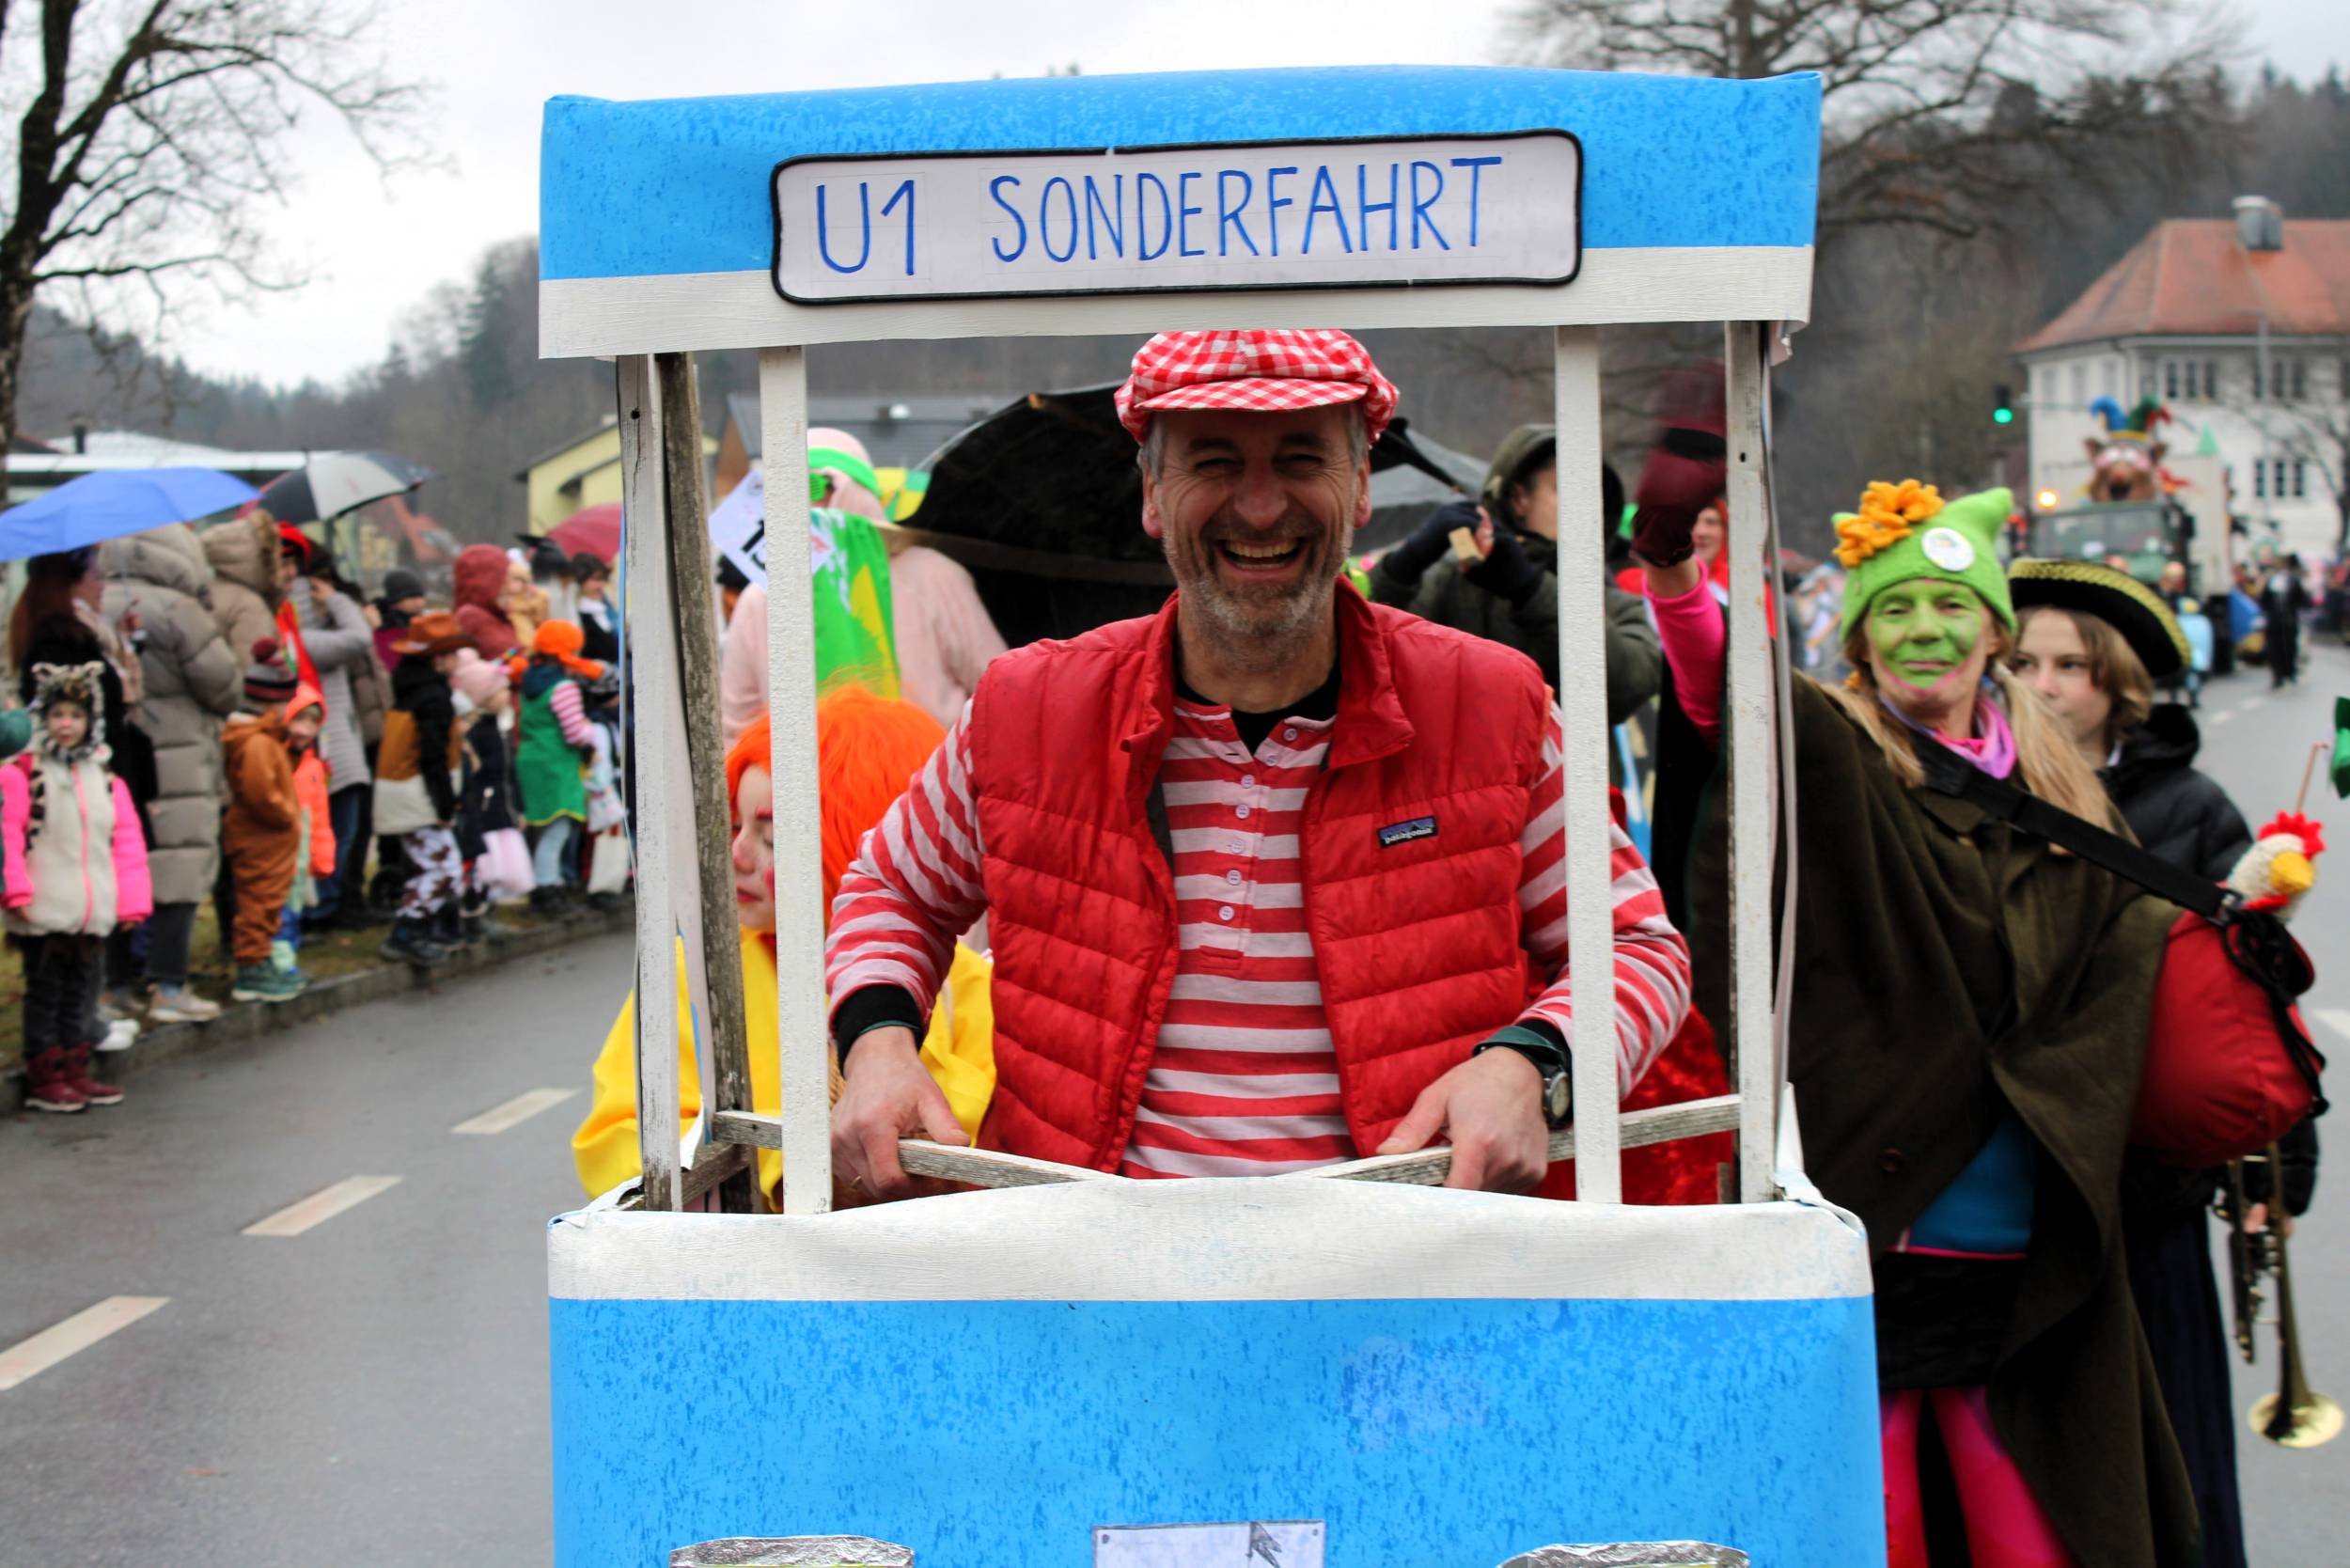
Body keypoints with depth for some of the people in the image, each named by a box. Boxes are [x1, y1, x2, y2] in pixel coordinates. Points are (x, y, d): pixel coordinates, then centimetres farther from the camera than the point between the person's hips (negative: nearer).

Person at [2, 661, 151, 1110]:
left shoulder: (107, 780, 11)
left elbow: (127, 843, 11)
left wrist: (132, 900, 6)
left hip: (94, 913, 5)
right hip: (44, 912, -5)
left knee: (80, 991, 13)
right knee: (45, 993, 2)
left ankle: (75, 1070, 22)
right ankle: (44, 1077, 7)